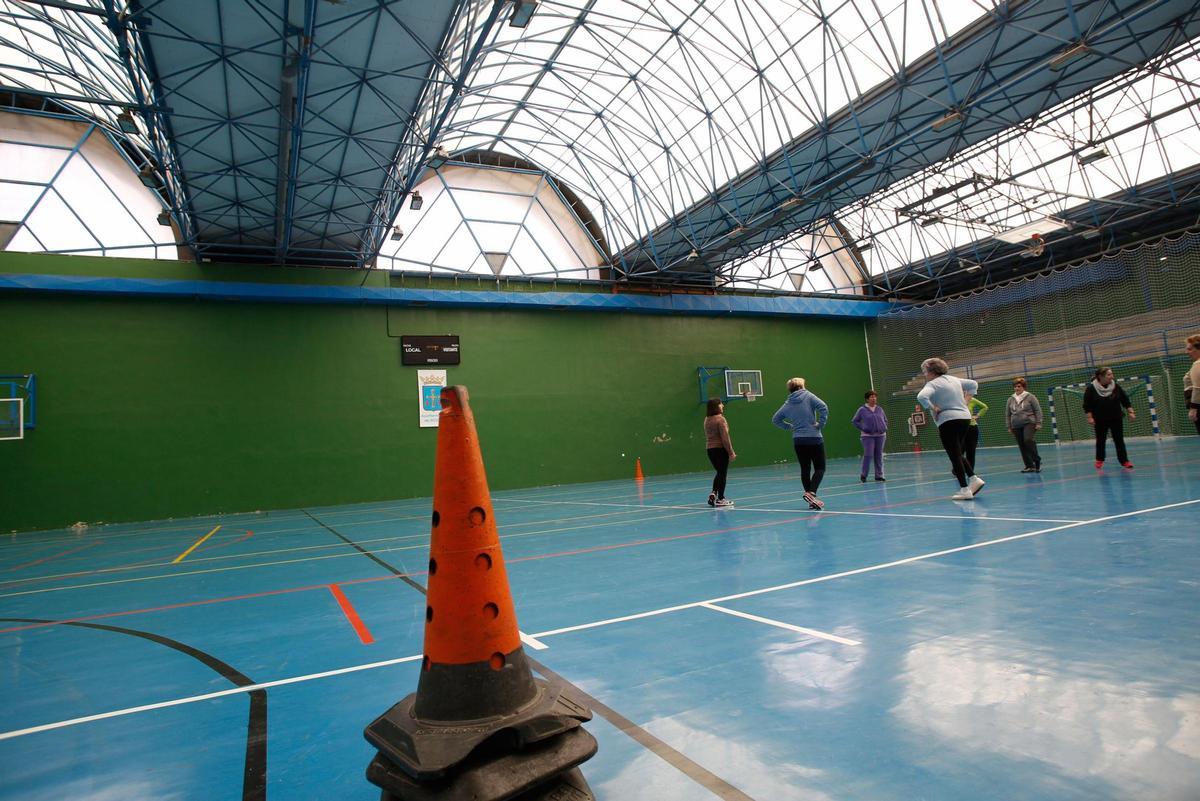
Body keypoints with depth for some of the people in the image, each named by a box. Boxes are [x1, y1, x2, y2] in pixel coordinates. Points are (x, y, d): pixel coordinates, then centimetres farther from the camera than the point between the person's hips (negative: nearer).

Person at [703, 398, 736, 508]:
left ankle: (713, 493, 13)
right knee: (722, 474, 4)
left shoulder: (707, 419, 7)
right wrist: (731, 452, -13)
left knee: (719, 472, 22)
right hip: (720, 449, -7)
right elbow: (725, 438, -17)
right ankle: (720, 499, 9)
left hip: (710, 449, 7)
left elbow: (708, 436, 10)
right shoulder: (720, 419, -14)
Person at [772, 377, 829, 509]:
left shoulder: (787, 404, 8)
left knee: (805, 469, 12)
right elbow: (823, 408, -18)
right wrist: (821, 424, -9)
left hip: (798, 440, 4)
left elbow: (775, 419, 14)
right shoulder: (808, 396, -4)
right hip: (814, 438, -4)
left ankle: (812, 501, 14)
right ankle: (811, 493, -19)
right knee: (820, 468, 3)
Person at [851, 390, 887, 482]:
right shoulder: (862, 410, -3)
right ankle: (863, 475, 2)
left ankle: (879, 475, 15)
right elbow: (855, 421, 4)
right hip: (868, 436, -4)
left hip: (880, 435, 4)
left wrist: (884, 428, 8)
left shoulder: (879, 409, 9)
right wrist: (862, 428, -6)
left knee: (879, 456, 7)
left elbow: (885, 420, 23)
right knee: (868, 455, -10)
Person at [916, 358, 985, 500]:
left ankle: (964, 490, -2)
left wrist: (933, 409, -15)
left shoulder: (932, 384, -10)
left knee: (955, 456, -3)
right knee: (959, 454, 20)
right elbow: (973, 384, 27)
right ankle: (974, 479, 8)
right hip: (965, 417, 8)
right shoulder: (953, 379, 15)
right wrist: (965, 400, 20)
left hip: (948, 421, -8)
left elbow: (921, 397, -29)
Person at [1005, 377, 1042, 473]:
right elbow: (1007, 414, 14)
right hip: (1016, 426, 4)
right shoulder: (1010, 399, 11)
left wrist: (1038, 423, -8)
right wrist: (1008, 427, 10)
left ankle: (1037, 460, -5)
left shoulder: (1030, 397, 1)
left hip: (1029, 423, -4)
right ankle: (1029, 466, 10)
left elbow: (1038, 410, -1)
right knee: (1022, 446, 3)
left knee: (1028, 440, -24)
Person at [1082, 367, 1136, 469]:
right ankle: (1099, 460, 25)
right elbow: (1087, 405, -9)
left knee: (1119, 440, 2)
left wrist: (1131, 412, -2)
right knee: (1100, 440, 9)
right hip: (1100, 420, -2)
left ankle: (1124, 460, 9)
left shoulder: (1116, 386, -2)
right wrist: (1090, 417, -14)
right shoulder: (1091, 388, -10)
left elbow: (1125, 400, 5)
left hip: (1116, 419, 2)